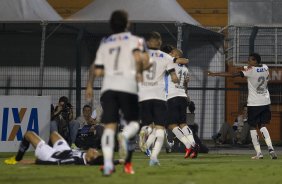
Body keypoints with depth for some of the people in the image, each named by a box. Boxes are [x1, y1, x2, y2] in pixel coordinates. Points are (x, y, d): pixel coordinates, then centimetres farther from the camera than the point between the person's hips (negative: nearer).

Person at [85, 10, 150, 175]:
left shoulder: (104, 44, 19)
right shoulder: (134, 40, 9)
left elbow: (97, 70, 13)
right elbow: (138, 56, -12)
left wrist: (90, 86, 28)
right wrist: (139, 72, 5)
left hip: (108, 86, 3)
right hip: (127, 86, -3)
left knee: (110, 126, 0)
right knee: (133, 122, 9)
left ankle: (108, 162, -17)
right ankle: (125, 136, -27)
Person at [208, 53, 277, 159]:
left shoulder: (250, 71, -13)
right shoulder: (265, 68, 4)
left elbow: (232, 75, -16)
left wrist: (214, 74, -13)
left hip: (254, 103, -5)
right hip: (265, 102, 5)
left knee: (253, 127, 4)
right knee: (262, 126, 12)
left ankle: (259, 153, -4)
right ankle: (270, 147, -10)